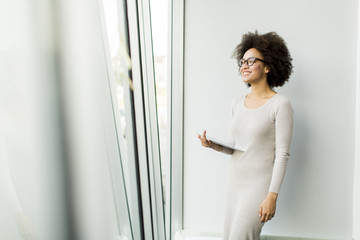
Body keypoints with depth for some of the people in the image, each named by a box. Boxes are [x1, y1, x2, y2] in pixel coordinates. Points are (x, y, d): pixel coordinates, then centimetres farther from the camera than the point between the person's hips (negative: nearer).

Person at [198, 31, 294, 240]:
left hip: (260, 184, -7)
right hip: (235, 180, 7)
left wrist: (272, 196, -16)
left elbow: (282, 154, -13)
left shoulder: (280, 104, -11)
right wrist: (215, 145, -5)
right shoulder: (238, 103, 8)